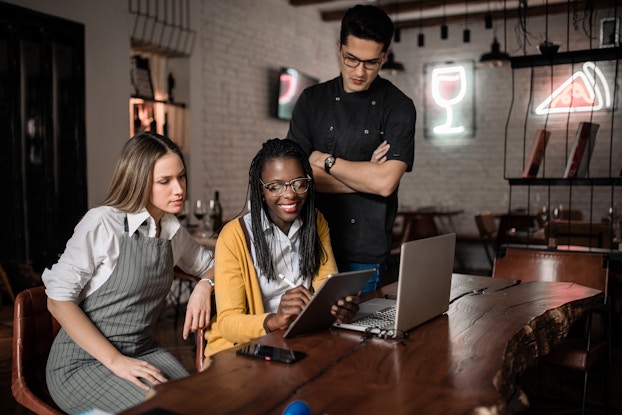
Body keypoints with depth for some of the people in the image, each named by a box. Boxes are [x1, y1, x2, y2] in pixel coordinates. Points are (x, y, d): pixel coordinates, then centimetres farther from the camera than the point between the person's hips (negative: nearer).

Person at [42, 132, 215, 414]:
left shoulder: (173, 230, 5)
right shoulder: (103, 223, -14)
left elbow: (210, 264, 22)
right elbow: (58, 300, -14)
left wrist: (205, 286, -3)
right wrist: (115, 361, -19)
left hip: (143, 352, 6)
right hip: (82, 362, -5)